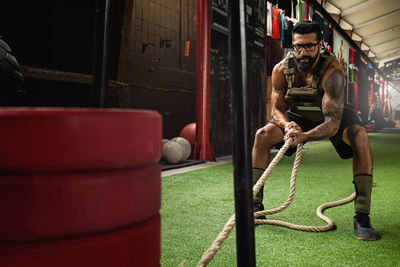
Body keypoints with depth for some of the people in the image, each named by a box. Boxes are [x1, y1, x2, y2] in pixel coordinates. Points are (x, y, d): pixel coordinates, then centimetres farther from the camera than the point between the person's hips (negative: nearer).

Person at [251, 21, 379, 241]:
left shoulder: (332, 71, -35)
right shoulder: (281, 70, -23)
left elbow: (333, 123, -42)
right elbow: (276, 109, -14)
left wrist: (304, 136, -61)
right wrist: (287, 125, -38)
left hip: (333, 115, -2)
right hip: (298, 115, 3)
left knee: (359, 136, -33)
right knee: (262, 135, -17)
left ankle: (362, 216, -28)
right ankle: (255, 205, -8)